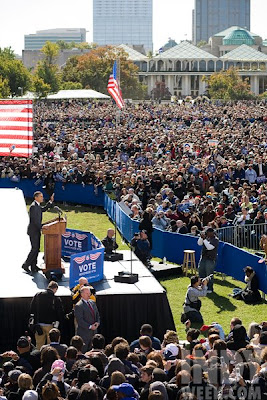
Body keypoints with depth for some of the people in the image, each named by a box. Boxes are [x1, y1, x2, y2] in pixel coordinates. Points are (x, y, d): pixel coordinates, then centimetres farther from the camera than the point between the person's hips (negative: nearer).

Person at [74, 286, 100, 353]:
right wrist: (90, 327, -20)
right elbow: (80, 321, -16)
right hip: (84, 333, -7)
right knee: (83, 352, -3)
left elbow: (97, 315, 19)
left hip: (93, 332, 7)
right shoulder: (78, 306, -12)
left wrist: (97, 322, -1)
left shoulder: (92, 303, 13)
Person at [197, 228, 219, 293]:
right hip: (203, 258, 8)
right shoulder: (207, 238, 9)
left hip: (211, 259, -8)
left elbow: (209, 247, -24)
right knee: (201, 272, 13)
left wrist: (204, 239, -24)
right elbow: (199, 243, 8)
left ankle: (210, 288, 4)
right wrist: (201, 237, -8)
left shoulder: (215, 240, -12)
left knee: (209, 274, -5)